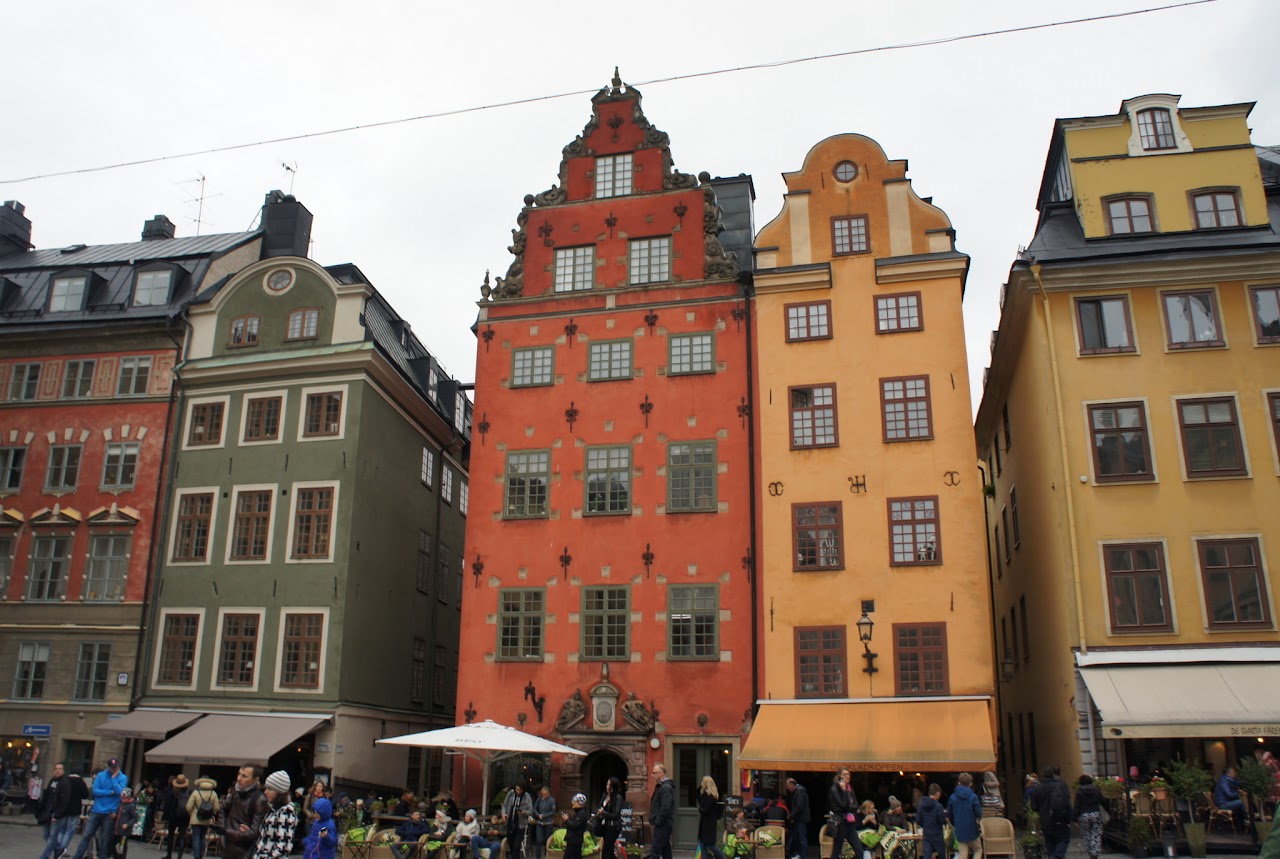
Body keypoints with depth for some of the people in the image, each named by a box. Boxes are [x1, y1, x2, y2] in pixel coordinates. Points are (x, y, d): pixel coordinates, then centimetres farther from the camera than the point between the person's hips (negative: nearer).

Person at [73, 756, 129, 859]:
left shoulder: (123, 778, -1)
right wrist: (111, 792, -12)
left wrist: (113, 778, -12)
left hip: (109, 813, -1)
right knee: (87, 835, 1)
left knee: (105, 839, 6)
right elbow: (95, 791, -6)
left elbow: (119, 792, -15)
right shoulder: (101, 775, 3)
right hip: (96, 811, 1)